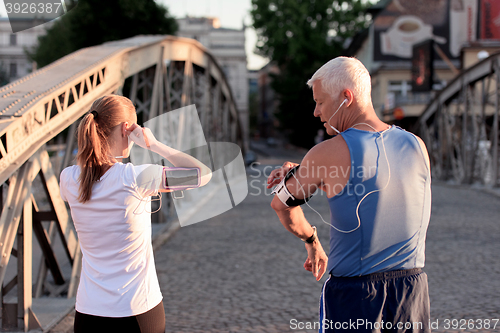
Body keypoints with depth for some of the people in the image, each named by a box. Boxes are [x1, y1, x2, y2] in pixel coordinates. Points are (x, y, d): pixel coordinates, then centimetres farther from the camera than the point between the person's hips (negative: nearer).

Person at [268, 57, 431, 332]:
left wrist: (312, 242, 22)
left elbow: (281, 204, 4)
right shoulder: (417, 147, 1)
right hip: (412, 289, 4)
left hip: (353, 293, -4)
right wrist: (303, 174, 8)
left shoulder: (328, 153, -13)